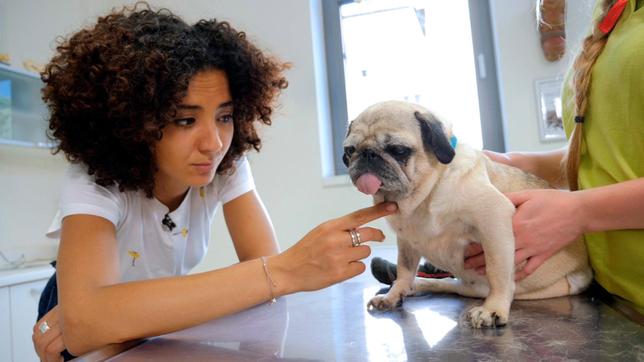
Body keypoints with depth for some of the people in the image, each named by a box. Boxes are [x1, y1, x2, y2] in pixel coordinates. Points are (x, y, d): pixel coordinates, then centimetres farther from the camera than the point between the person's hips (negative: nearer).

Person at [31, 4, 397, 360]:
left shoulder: (227, 164, -18)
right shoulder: (95, 178, -26)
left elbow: (265, 264, -25)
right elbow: (82, 324, -41)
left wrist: (131, 310, -32)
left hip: (168, 328, 2)